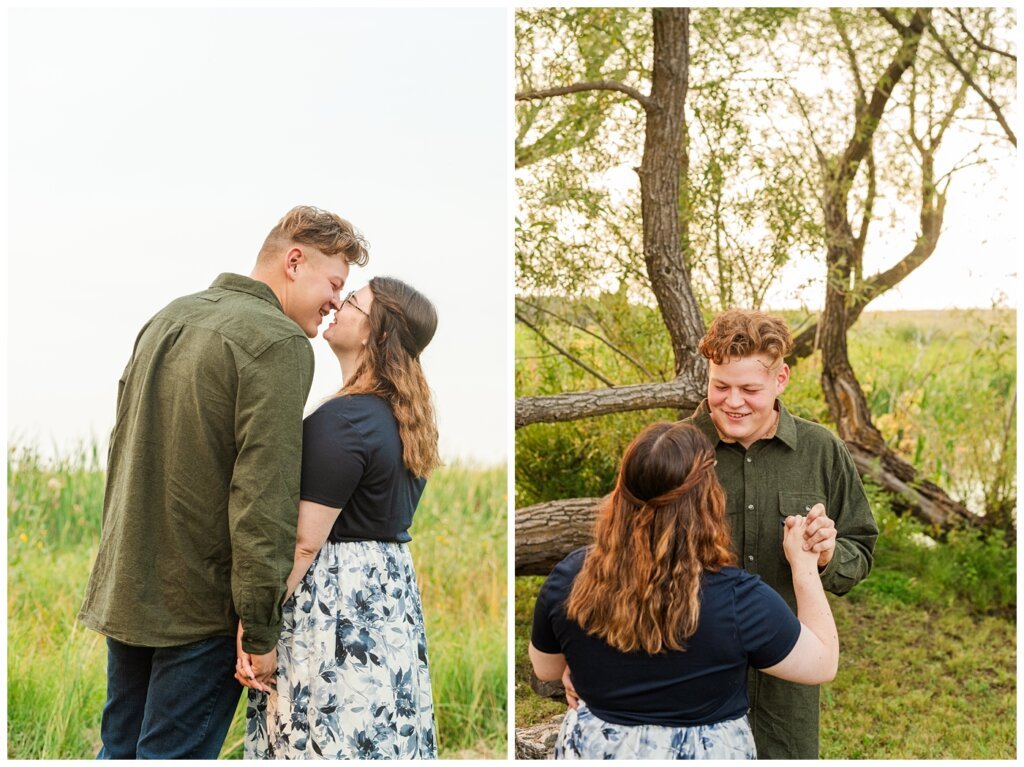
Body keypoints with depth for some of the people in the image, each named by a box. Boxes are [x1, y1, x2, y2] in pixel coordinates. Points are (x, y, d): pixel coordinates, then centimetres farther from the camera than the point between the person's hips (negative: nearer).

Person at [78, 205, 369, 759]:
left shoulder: (167, 318, 11)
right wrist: (262, 631, -17)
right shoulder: (279, 342, -15)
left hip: (123, 588, 8)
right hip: (199, 604, -8)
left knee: (119, 750, 18)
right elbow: (264, 492, -22)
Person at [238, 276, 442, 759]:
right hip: (393, 596, 9)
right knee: (382, 738, 14)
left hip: (335, 601, -9)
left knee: (324, 741, 0)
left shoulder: (341, 420, -18)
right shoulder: (405, 419, 9)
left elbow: (303, 543, -20)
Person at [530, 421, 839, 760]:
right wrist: (804, 564, -2)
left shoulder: (569, 577, -16)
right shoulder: (737, 599, -24)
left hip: (590, 747, 2)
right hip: (704, 751, -2)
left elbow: (545, 669, 1)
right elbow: (823, 663, -9)